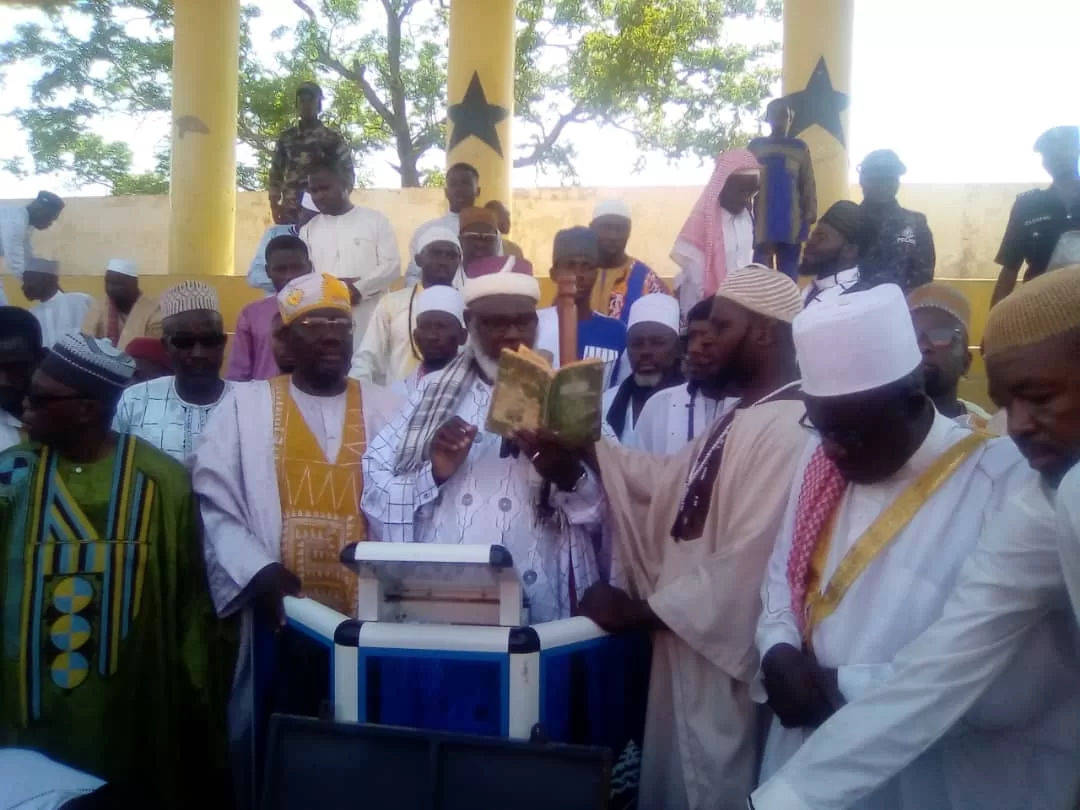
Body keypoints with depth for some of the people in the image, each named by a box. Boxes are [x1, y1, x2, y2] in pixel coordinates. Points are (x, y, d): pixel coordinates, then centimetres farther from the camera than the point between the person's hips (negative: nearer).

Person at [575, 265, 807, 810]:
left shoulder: (788, 428, -24)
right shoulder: (741, 417, 11)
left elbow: (745, 565, -28)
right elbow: (671, 480, 10)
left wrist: (637, 611, -19)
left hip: (718, 648, -10)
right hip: (687, 639, 10)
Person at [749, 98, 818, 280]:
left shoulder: (800, 148, 9)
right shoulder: (755, 146, 10)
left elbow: (808, 185, 7)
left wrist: (810, 214, -3)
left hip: (791, 223, 0)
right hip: (762, 222, 0)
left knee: (788, 276, 3)